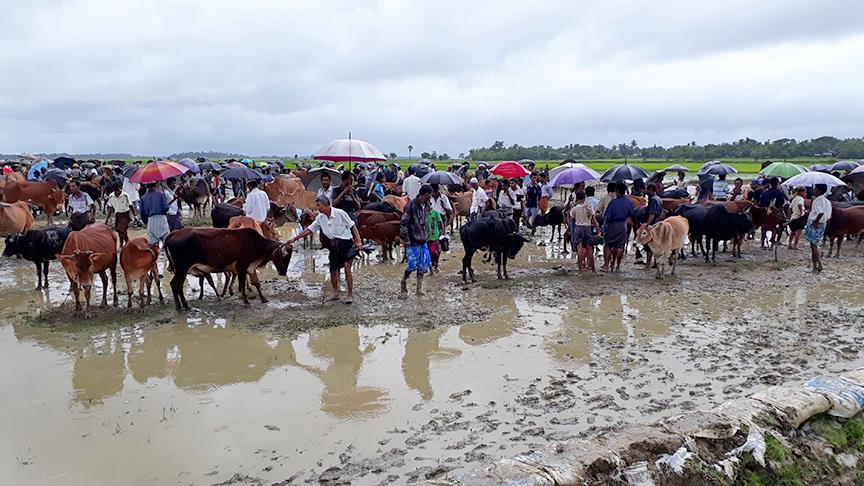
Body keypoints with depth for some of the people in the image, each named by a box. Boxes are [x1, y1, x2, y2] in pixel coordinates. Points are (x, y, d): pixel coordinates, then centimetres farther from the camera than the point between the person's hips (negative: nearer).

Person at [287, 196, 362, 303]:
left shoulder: (340, 213, -13)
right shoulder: (320, 218, 4)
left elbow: (352, 226, -9)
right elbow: (309, 230, 7)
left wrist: (358, 241, -16)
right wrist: (294, 239, 3)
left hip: (346, 242, -6)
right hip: (335, 245, 6)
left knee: (346, 266, -17)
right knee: (333, 269, 7)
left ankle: (350, 295, -9)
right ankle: (335, 293, 26)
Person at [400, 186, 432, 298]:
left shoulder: (426, 205, 9)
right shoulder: (411, 205, -14)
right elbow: (403, 223, -14)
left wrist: (427, 236, 15)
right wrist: (405, 240, -15)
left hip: (423, 241, 7)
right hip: (413, 241, -7)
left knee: (423, 265, 6)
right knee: (412, 265, -10)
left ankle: (419, 288, 17)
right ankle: (403, 287, 10)